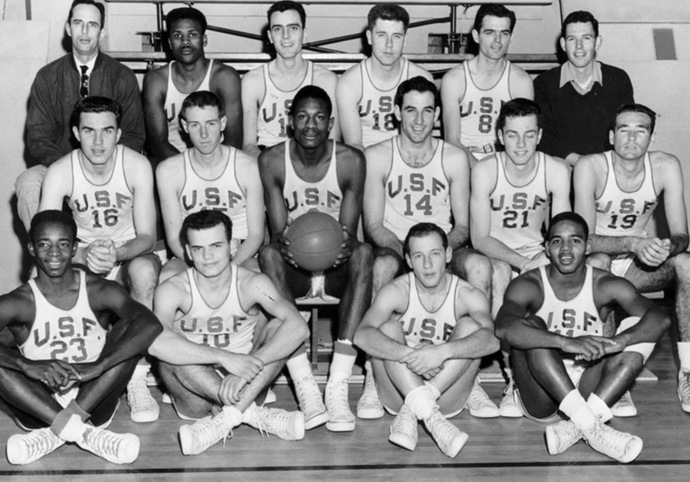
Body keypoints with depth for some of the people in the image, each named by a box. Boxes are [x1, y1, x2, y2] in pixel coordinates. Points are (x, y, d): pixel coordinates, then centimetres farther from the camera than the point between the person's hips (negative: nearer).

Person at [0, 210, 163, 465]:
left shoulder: (100, 291, -4)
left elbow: (151, 325, -23)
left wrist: (96, 367, -33)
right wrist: (28, 365, -38)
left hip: (93, 403, 0)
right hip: (39, 408, 0)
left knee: (130, 329, -18)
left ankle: (57, 430, -23)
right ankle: (83, 432, -28)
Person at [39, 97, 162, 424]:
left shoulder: (136, 166, -17)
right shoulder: (60, 172, -14)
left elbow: (147, 236, -17)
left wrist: (115, 254, -39)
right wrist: (83, 255, -41)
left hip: (130, 255, -1)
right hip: (81, 257, 2)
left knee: (145, 269, -37)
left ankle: (137, 381, -27)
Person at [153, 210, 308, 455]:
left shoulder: (251, 283, -11)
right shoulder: (173, 290, -11)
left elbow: (298, 327, -25)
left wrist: (249, 364, -38)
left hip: (240, 385, 1)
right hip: (197, 395, 0)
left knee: (277, 328, -20)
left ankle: (228, 417, -27)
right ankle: (253, 413, -24)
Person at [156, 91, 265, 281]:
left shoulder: (249, 167, -5)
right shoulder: (168, 171, -2)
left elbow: (256, 234, -2)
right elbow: (174, 238, -1)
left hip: (240, 258, -1)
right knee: (167, 278, -33)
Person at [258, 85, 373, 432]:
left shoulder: (351, 161, -7)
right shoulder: (272, 161, -6)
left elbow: (349, 232, -9)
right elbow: (276, 229, -9)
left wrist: (346, 243, -34)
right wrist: (282, 242, -33)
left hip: (336, 268, 0)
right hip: (293, 268, 0)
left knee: (363, 254, -32)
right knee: (268, 255, -32)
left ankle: (338, 387, -38)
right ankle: (305, 388, -38)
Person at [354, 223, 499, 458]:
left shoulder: (468, 295, -7)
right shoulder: (397, 291, -8)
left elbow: (491, 339, -28)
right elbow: (362, 335, -26)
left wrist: (442, 351, -44)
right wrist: (410, 355, -41)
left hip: (447, 399, 0)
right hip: (399, 394, 0)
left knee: (470, 325, -19)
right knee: (389, 329, -22)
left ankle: (410, 413, -29)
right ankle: (431, 419, -38)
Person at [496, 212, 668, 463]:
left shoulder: (606, 286, -4)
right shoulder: (528, 286, -11)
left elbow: (660, 318, -19)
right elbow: (503, 328, -33)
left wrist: (618, 341, -40)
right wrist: (566, 342, -45)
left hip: (589, 391, 2)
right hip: (541, 399, -2)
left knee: (637, 330, -16)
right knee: (531, 327, -26)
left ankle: (576, 427, -27)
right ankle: (592, 426, -32)